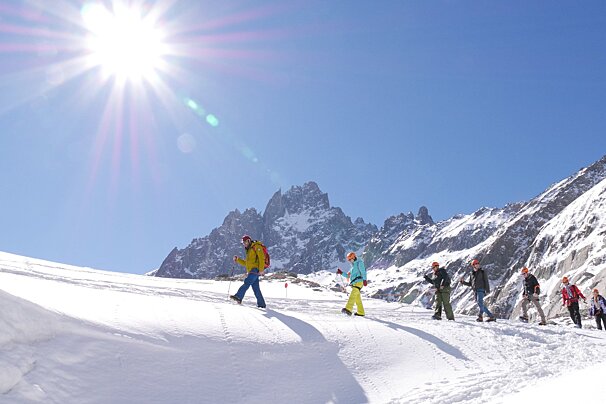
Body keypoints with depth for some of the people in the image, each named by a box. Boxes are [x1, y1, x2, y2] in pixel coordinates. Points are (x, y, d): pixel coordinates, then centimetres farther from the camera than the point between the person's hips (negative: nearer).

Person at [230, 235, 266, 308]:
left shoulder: (256, 246, 2)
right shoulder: (249, 250, 30)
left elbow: (261, 258, -10)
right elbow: (245, 263, 30)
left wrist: (261, 269, -20)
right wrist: (238, 260, 15)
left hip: (255, 269, -9)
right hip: (251, 270, 9)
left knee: (247, 282, -24)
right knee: (256, 288, 3)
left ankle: (238, 297, -38)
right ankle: (261, 304, 5)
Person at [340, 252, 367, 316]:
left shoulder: (359, 263, 4)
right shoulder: (353, 266, 30)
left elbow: (363, 271, -10)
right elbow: (348, 276, 30)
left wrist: (364, 280, -23)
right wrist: (341, 273, 19)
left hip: (358, 282, -9)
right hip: (354, 283, 9)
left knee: (352, 295, -25)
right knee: (357, 298, 9)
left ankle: (348, 309, -40)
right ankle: (361, 312, 14)